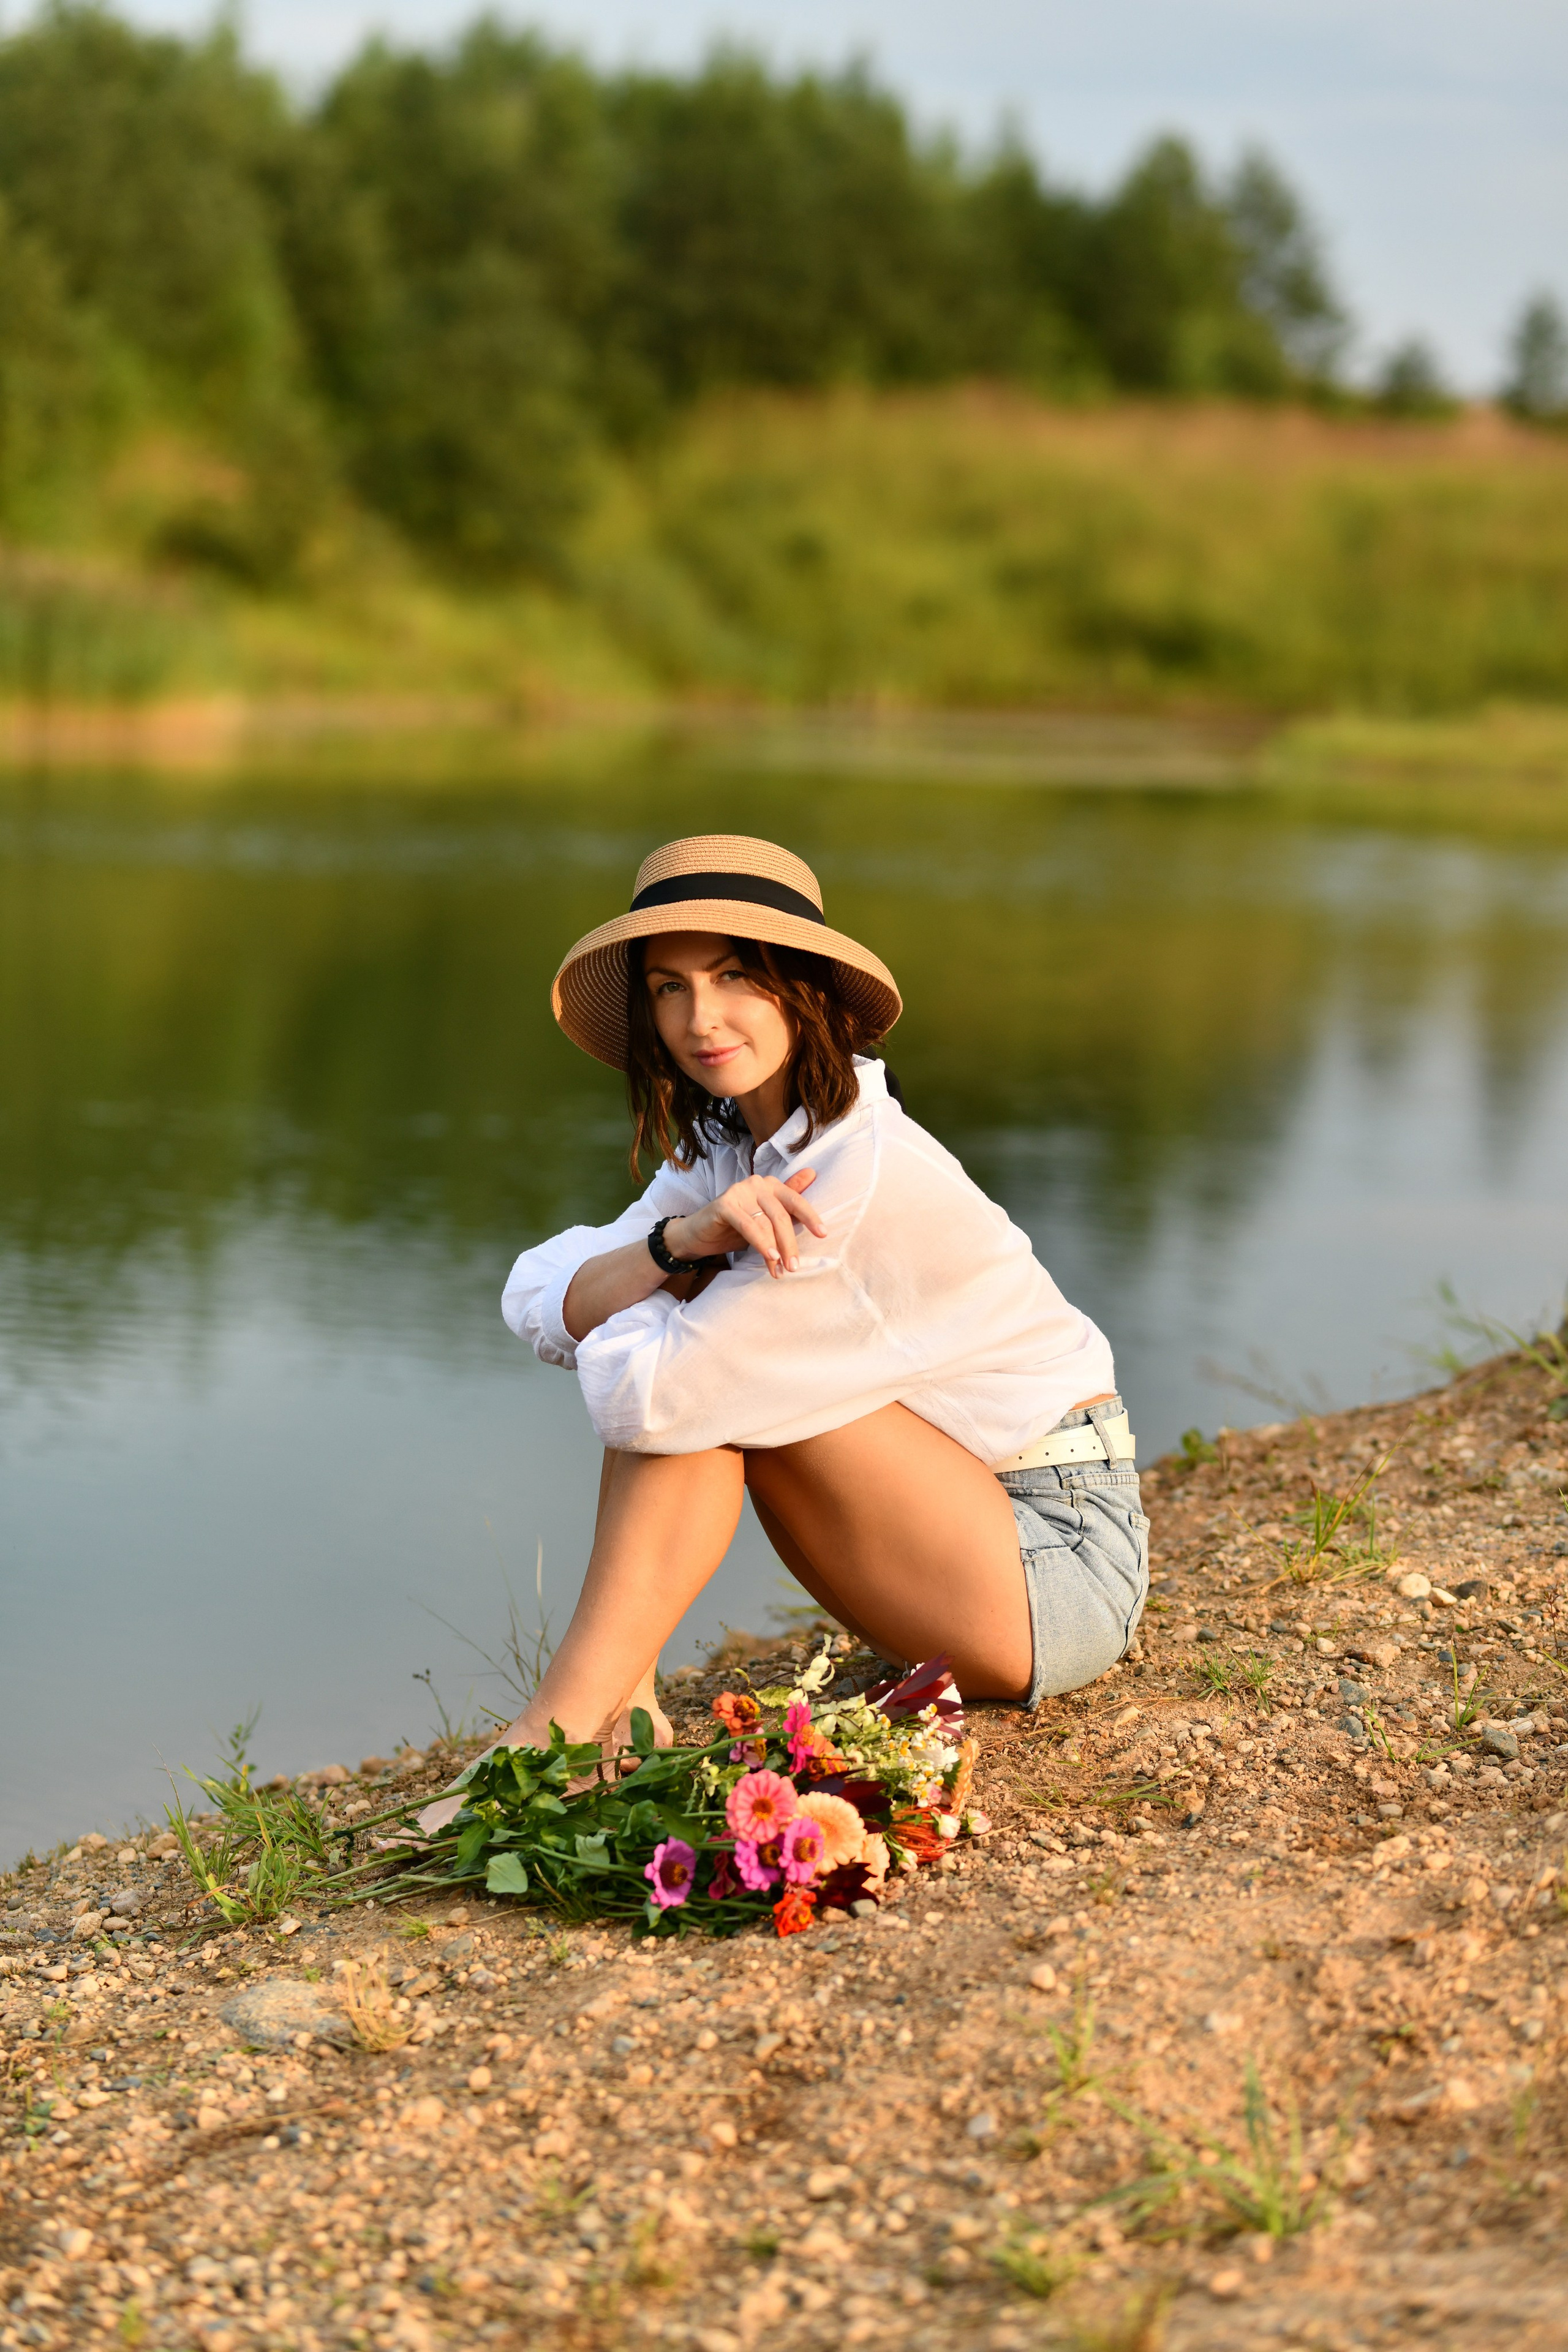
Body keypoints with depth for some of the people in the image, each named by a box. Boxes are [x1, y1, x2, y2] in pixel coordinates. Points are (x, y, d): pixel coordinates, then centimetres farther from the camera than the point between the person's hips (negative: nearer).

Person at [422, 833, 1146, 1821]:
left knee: (708, 1377, -21)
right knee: (675, 1342, -8)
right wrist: (686, 1240, -24)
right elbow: (538, 1305, -6)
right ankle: (624, 1702, -12)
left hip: (1065, 1563, -8)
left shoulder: (870, 1168, -25)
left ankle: (564, 1731, -19)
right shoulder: (729, 1151, 4)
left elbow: (653, 1397, -27)